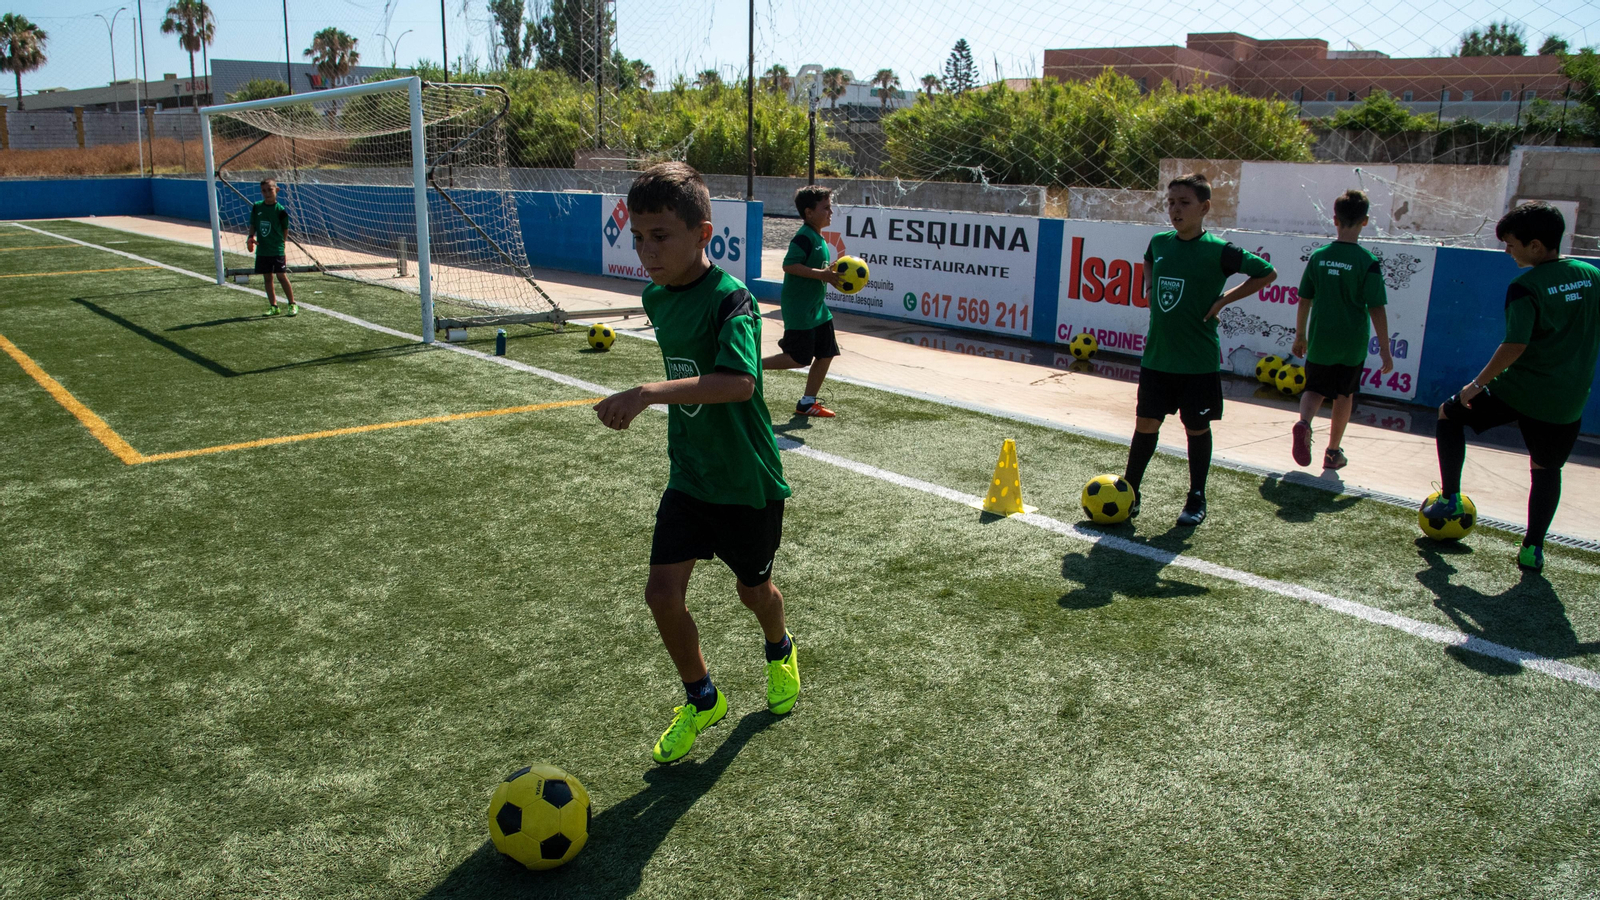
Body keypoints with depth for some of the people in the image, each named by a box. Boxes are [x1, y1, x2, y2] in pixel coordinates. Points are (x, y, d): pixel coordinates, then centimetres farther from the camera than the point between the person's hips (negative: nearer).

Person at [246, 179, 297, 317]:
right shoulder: (256, 207, 5)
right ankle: (273, 306, 16)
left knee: (282, 276, -7)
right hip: (262, 250, 5)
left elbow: (285, 230, 2)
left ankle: (292, 304, 4)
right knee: (268, 278, 9)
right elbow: (253, 226, 14)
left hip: (277, 250, -5)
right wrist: (251, 238, -2)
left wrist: (279, 243, 0)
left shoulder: (280, 210, -7)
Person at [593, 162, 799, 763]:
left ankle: (780, 651, 51)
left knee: (754, 589, 15)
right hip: (689, 475, 5)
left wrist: (650, 393, -50)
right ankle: (701, 699, 22)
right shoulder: (657, 298, 0)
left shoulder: (731, 299, -23)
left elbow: (739, 382, -41)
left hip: (748, 481, -5)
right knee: (663, 591, -4)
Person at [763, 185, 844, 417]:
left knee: (826, 354, 8)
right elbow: (789, 265, -26)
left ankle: (807, 403, 18)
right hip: (799, 309, -10)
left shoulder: (819, 239, 14)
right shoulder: (804, 237, -16)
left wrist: (832, 275, 8)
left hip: (817, 307, 10)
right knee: (798, 359, -8)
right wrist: (822, 274, -25)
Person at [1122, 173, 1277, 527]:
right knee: (1146, 424, 7)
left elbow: (1267, 273, -3)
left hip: (1199, 361, -4)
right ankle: (1129, 493, 19)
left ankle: (1197, 500, 21)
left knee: (1197, 428, 8)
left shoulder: (1217, 251, -11)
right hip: (1156, 355, 4)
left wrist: (1223, 300, -6)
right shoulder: (1159, 242, 4)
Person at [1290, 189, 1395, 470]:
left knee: (1315, 389, 13)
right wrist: (1385, 349, -4)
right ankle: (1333, 453, 23)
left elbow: (1304, 301, 4)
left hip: (1320, 341, 1)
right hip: (1352, 344, -1)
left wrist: (1300, 335, 17)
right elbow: (1376, 309, -11)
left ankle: (1303, 422, -19)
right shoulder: (1369, 263, -12)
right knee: (1344, 396, 15)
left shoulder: (1318, 257, -3)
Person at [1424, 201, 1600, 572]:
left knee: (1449, 414, 17)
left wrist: (1477, 384, -14)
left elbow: (1515, 345, -22)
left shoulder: (1525, 286, -15)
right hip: (1569, 400, 6)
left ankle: (1450, 498, 13)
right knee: (1546, 469, 21)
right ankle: (1533, 549, 16)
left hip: (1519, 391, -5)